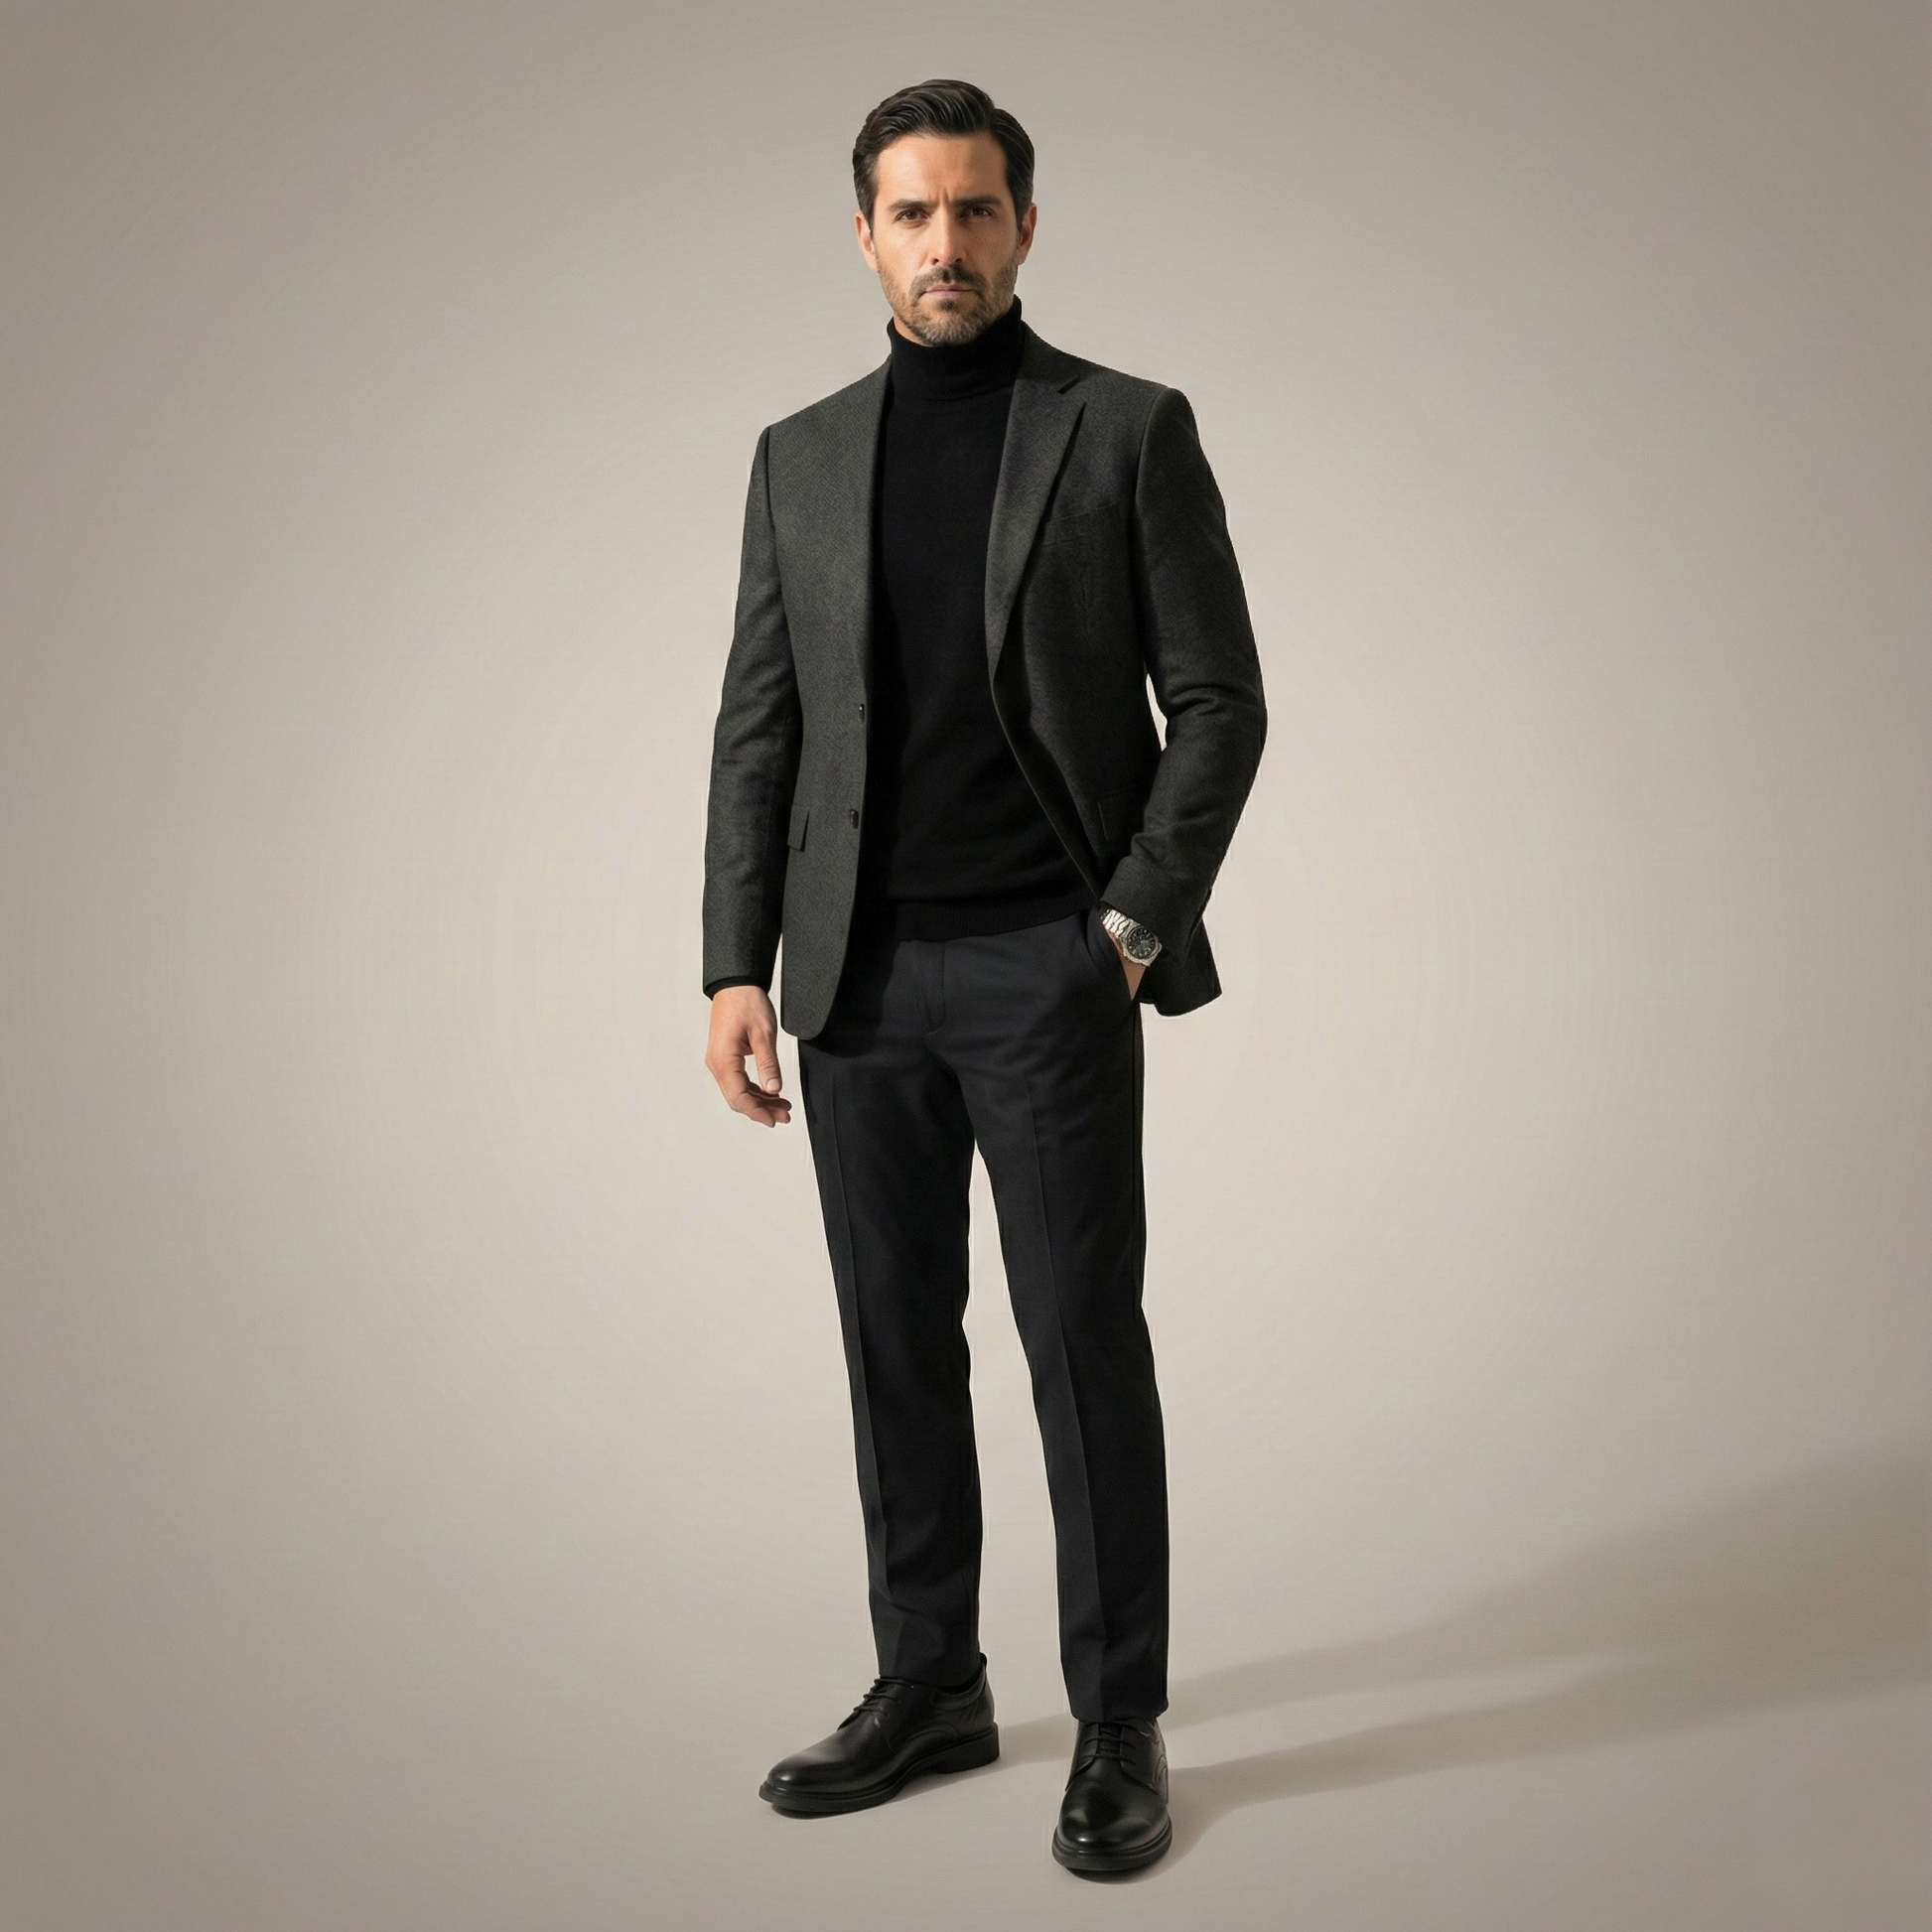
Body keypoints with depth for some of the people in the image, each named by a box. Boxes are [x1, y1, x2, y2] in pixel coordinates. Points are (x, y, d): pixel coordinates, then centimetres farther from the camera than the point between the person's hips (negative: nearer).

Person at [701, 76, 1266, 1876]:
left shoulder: (1130, 429, 2)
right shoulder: (800, 456, 11)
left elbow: (1217, 697, -1)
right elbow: (756, 728, 9)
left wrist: (1138, 923, -10)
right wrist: (737, 966, 1)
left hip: (1046, 965, -4)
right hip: (857, 974, 4)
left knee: (1084, 1340, 0)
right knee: (897, 1341, 10)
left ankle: (1120, 1726, 15)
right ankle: (929, 1685, 26)